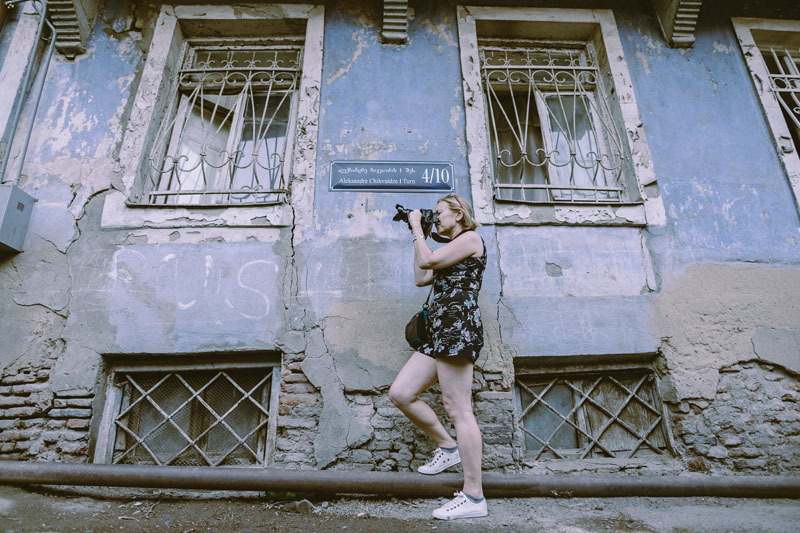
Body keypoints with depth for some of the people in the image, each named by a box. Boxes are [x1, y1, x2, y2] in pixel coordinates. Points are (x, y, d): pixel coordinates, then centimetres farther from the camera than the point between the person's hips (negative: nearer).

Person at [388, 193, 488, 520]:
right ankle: (448, 446, 17)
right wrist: (417, 234, 24)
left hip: (458, 327, -10)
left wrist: (416, 227, 5)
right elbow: (421, 278, 21)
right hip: (441, 332, 10)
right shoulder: (451, 252, 28)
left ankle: (474, 498, -3)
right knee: (400, 393, 4)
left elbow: (425, 262, -10)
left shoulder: (470, 238, 1)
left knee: (458, 410, -11)